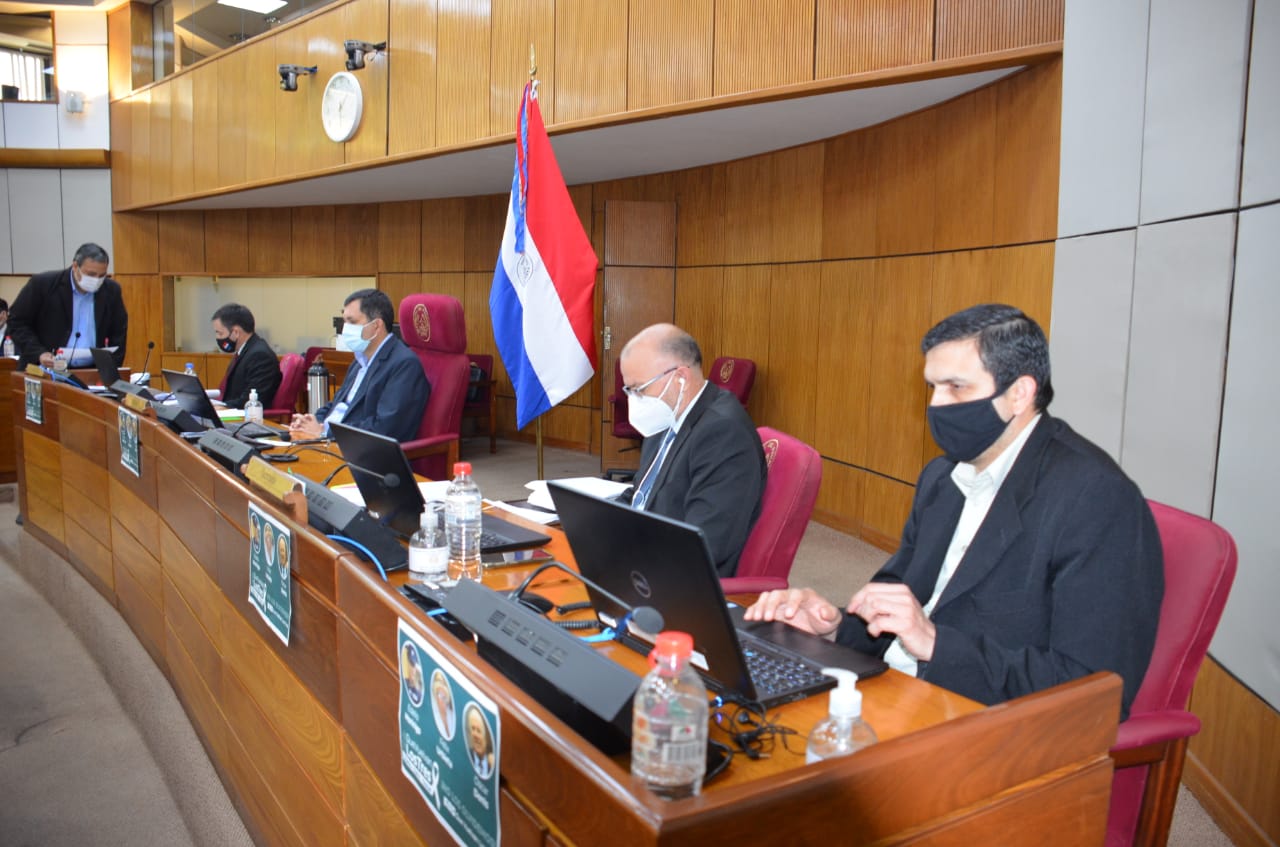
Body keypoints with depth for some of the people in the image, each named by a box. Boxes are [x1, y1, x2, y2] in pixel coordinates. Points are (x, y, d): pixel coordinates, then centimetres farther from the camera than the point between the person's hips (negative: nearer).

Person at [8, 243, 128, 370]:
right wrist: (38, 353, -12)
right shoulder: (42, 284, -4)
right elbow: (16, 322, 2)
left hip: (91, 373, 1)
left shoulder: (111, 290, 3)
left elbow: (118, 332, 11)